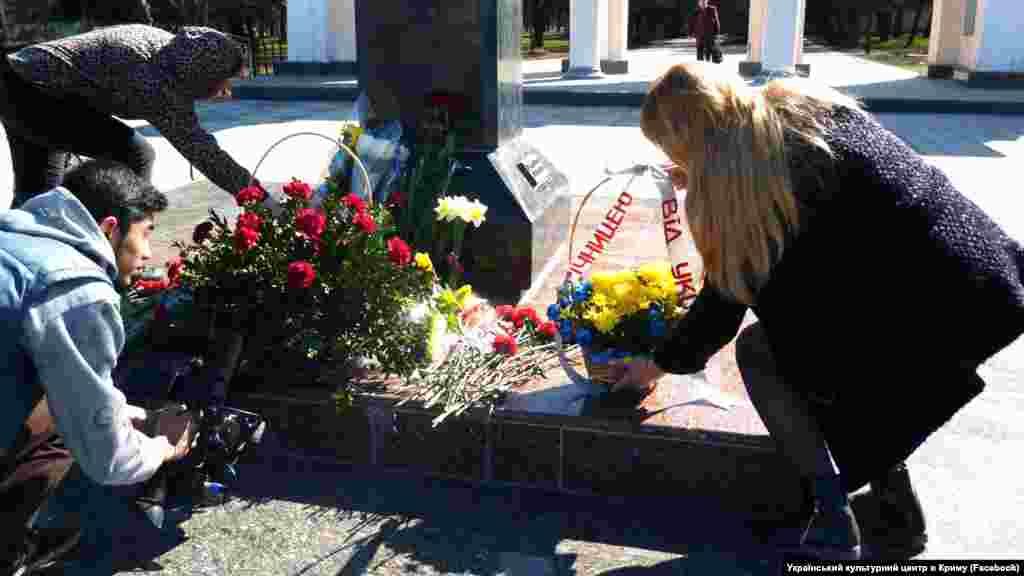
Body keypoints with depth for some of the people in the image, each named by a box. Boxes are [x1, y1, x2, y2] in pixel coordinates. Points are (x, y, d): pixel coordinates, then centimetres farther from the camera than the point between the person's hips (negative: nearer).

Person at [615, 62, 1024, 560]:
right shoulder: (807, 103, 11)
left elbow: (723, 303, 2)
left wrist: (657, 366, 19)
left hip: (934, 317, -8)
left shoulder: (727, 178, -8)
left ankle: (834, 520, 10)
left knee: (757, 352, 10)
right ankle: (897, 508, 29)